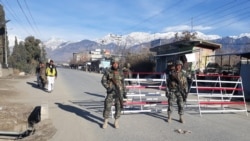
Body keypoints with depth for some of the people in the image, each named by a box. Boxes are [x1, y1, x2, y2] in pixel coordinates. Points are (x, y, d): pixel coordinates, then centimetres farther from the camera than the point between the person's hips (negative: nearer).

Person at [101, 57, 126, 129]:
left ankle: (116, 122, 18)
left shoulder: (120, 72, 6)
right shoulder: (108, 72, -3)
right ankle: (105, 122, 14)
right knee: (107, 106, -3)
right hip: (111, 92, -2)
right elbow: (103, 81, -4)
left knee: (118, 107, 4)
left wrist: (124, 91, 11)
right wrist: (108, 87, -18)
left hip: (119, 92, 2)